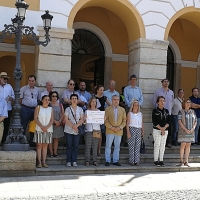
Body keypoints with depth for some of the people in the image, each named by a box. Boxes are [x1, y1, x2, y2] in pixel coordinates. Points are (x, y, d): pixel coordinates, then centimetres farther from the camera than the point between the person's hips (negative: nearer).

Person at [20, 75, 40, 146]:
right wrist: (22, 106, -4)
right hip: (25, 109, -4)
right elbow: (20, 99, 1)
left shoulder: (37, 90, 12)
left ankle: (32, 141, 20)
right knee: (23, 126, -3)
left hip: (34, 109, 4)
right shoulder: (23, 89, 1)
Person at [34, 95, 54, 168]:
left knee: (45, 146, 4)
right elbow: (35, 118, -4)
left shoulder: (50, 109, 9)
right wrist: (42, 126, -14)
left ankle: (44, 162, 6)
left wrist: (46, 127, -13)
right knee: (39, 145, -2)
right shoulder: (38, 107, 3)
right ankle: (39, 162, 0)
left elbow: (52, 120, 2)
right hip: (39, 129, -2)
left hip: (48, 129, 2)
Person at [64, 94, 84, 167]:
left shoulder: (80, 109, 7)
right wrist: (73, 126, -17)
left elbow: (82, 119, -1)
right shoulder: (68, 109, 0)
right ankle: (69, 161, 7)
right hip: (69, 130, -2)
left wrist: (76, 125, -17)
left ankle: (74, 161, 9)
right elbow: (66, 120, -7)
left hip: (77, 131, 2)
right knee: (69, 146, 0)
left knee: (76, 146, 2)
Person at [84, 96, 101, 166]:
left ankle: (95, 161, 8)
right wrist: (85, 119, -21)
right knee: (88, 146, -2)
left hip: (97, 130, 2)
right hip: (88, 130, -2)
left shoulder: (98, 111, 12)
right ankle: (87, 161, 3)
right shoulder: (87, 111, 6)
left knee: (95, 147, 3)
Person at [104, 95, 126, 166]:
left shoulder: (122, 109, 10)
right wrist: (111, 127, -14)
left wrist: (120, 127, -9)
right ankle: (107, 161, 9)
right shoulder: (107, 109, 4)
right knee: (108, 146, 1)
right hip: (110, 131, -2)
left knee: (117, 146, 6)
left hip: (119, 131, 2)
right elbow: (106, 120, -3)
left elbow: (124, 120, 6)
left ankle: (115, 161, 14)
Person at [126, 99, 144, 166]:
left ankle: (137, 161, 6)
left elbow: (142, 123, 16)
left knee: (138, 146, 2)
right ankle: (131, 161, 2)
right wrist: (128, 132, -12)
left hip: (139, 130, 4)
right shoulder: (129, 113, 2)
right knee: (131, 146, -3)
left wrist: (142, 131, 7)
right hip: (132, 129, -4)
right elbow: (127, 123, -3)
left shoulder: (140, 114, 14)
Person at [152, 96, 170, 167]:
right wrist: (161, 129, -13)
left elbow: (168, 121, 5)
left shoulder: (166, 111, 11)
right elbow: (154, 122, -8)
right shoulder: (155, 111, -2)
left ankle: (161, 160, 12)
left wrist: (164, 128, -12)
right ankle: (156, 161, 2)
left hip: (165, 130, 4)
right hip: (157, 130, -4)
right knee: (157, 145, -4)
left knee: (163, 146, 5)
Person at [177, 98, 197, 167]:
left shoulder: (193, 112, 9)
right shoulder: (181, 111, -4)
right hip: (183, 131, -4)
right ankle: (181, 161, 5)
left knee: (188, 145, 4)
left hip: (191, 131, 4)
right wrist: (186, 129, -17)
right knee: (183, 145, -5)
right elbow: (179, 121, -11)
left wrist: (193, 129, -8)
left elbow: (195, 121, 9)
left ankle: (186, 161, 9)